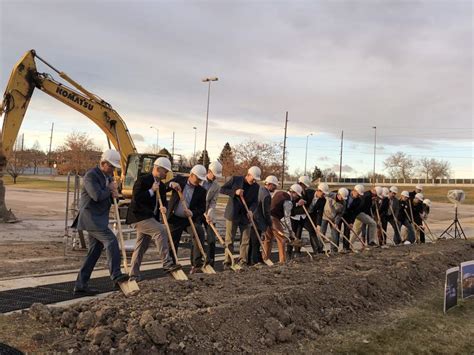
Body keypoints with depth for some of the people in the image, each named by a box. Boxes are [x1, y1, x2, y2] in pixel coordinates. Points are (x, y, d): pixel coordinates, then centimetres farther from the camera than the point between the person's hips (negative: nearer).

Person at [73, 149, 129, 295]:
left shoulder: (108, 176, 15)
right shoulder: (91, 175, -13)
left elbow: (108, 195, 22)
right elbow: (97, 196, -26)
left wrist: (114, 195, -1)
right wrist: (109, 189, -8)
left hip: (99, 219, 10)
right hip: (91, 218, -10)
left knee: (95, 251, 8)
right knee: (111, 240, -22)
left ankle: (81, 284, 14)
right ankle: (116, 275, -24)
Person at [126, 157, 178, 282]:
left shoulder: (161, 185, 13)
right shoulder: (143, 180, -11)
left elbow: (163, 200, 16)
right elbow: (136, 198, -19)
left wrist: (163, 207, -6)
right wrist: (151, 191, -18)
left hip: (150, 218, 9)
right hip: (139, 216, -9)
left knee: (141, 246, 11)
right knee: (161, 230, -25)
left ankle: (134, 274, 19)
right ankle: (167, 263, -23)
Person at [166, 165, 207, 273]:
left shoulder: (202, 191, -1)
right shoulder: (179, 179, 0)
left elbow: (202, 208, -1)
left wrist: (192, 213, -22)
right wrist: (171, 184, -25)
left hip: (190, 219, 0)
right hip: (174, 219, 0)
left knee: (199, 233, -25)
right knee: (172, 244, 5)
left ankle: (197, 265, -21)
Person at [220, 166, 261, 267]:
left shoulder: (256, 186, 3)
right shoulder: (235, 179, -6)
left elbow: (255, 201, 4)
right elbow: (222, 189, -4)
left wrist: (251, 210, -16)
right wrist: (235, 192, -18)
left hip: (245, 216, 3)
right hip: (232, 214, -3)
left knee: (245, 240, 4)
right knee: (229, 240, 1)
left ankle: (243, 262, 13)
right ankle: (227, 262, 7)